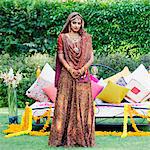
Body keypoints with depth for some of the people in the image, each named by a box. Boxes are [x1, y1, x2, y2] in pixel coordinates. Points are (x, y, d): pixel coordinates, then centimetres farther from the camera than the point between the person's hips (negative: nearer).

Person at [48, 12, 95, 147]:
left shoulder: (86, 38, 12)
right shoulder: (62, 37, 8)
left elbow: (91, 57, 7)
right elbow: (60, 55, 2)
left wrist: (83, 68, -10)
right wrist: (70, 69, -12)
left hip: (83, 76, 2)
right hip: (67, 75, -1)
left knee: (83, 105, -2)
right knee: (64, 104, -5)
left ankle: (81, 136, 1)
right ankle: (62, 137, -3)